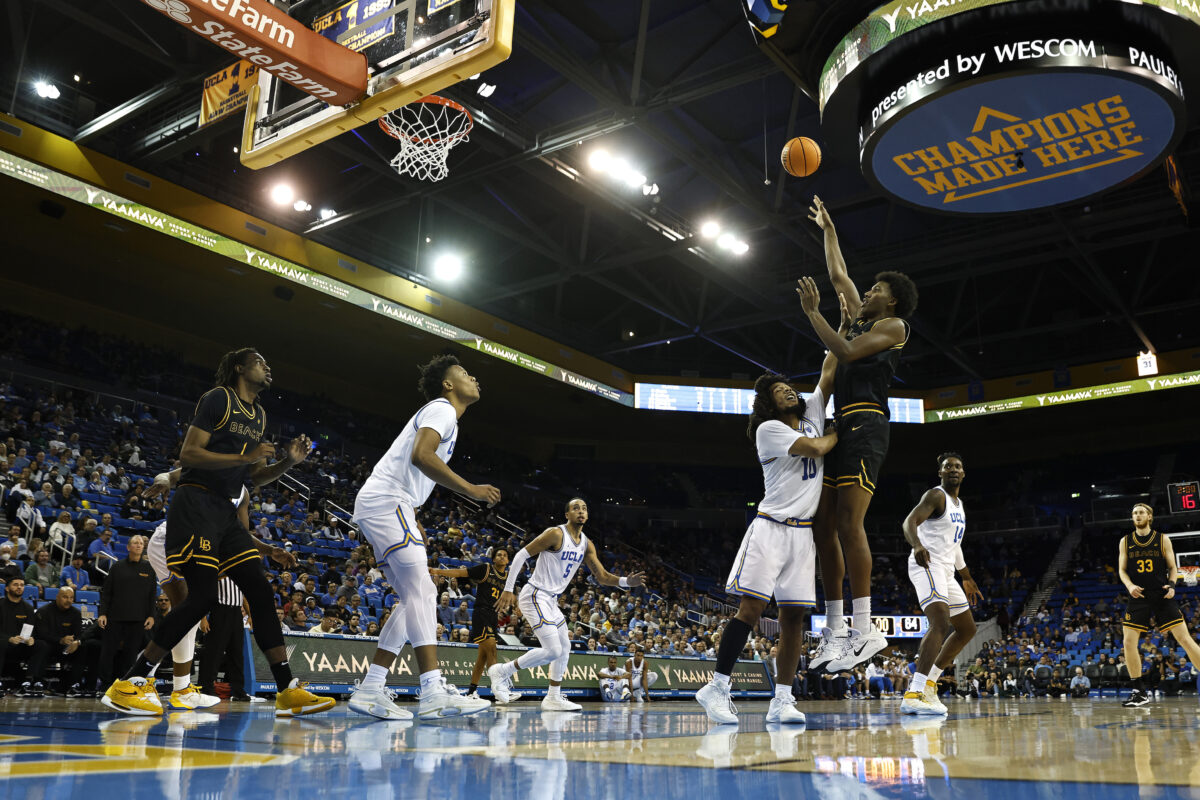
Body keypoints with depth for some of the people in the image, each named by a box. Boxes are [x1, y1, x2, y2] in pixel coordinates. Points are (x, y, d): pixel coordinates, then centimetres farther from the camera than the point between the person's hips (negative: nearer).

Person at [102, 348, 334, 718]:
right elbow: (188, 453, -14)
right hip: (196, 503, -8)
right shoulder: (218, 398, -6)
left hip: (225, 510, 8)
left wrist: (287, 461, 4)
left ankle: (288, 691, -2)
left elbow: (257, 476, 22)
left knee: (260, 591, -1)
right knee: (203, 596, -16)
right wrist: (244, 457, -20)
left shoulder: (259, 414, 19)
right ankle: (129, 684, -5)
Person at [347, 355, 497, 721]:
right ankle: (434, 692, -24)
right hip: (386, 502, -10)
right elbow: (420, 455, -25)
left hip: (383, 506, 10)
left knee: (414, 598, 7)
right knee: (420, 591, -18)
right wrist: (470, 489, -22)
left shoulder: (440, 414, 26)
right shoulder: (442, 409, -6)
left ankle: (370, 690, 6)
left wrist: (413, 522, 26)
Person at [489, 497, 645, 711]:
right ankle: (501, 671, -3)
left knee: (564, 649, 15)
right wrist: (508, 590, -19)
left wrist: (626, 582, -9)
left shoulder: (587, 545, 9)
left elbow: (602, 576, 10)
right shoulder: (556, 534, -15)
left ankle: (553, 698, 24)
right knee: (552, 650, -15)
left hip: (551, 600, 9)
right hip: (535, 596, -9)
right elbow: (521, 555, -15)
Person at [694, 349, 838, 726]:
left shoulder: (812, 416, 17)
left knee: (793, 615, 1)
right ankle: (717, 687, -6)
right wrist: (842, 433, 7)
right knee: (750, 608, -11)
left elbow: (828, 374, 15)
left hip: (803, 532, 6)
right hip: (771, 528, -6)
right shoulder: (769, 429, -4)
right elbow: (815, 448, -12)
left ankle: (782, 701, 3)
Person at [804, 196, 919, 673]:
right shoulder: (862, 320, 26)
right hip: (841, 427, 9)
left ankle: (864, 630, -19)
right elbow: (838, 276, 36)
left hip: (864, 426, -9)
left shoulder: (894, 325, 3)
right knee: (824, 526, 2)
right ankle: (835, 631, 4)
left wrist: (812, 313, -4)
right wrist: (828, 229, 41)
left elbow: (846, 351, -10)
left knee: (849, 525, -19)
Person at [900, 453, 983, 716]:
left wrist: (966, 577, 33)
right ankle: (913, 695, -40)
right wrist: (917, 544, -43)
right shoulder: (936, 495, -7)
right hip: (928, 566, -10)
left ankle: (928, 683, 18)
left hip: (945, 571, 10)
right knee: (941, 623, -28)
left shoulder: (960, 505, 22)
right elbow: (910, 521, -22)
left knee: (967, 629, 16)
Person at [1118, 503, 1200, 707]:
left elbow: (1173, 567, 6)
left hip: (1162, 597, -2)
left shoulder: (1162, 540, 4)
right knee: (1129, 643, -6)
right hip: (1139, 598, 2)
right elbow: (1122, 569, 8)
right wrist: (1130, 585, -11)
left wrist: (1171, 584, -13)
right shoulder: (1126, 541, 8)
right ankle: (1139, 692, 5)